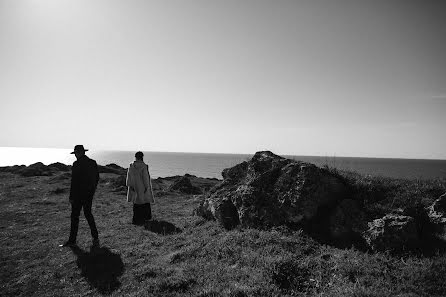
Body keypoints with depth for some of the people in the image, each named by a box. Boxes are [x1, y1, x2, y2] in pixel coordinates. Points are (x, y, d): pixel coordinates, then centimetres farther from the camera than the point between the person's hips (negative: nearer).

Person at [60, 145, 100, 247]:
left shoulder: (77, 164, -15)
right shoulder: (93, 163, 5)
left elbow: (74, 182, -16)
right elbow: (97, 178, 11)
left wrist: (71, 197, -10)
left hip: (79, 194, -7)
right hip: (89, 194, 7)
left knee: (75, 216, 4)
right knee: (88, 213, 17)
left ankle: (72, 240, 14)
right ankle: (95, 238, 15)